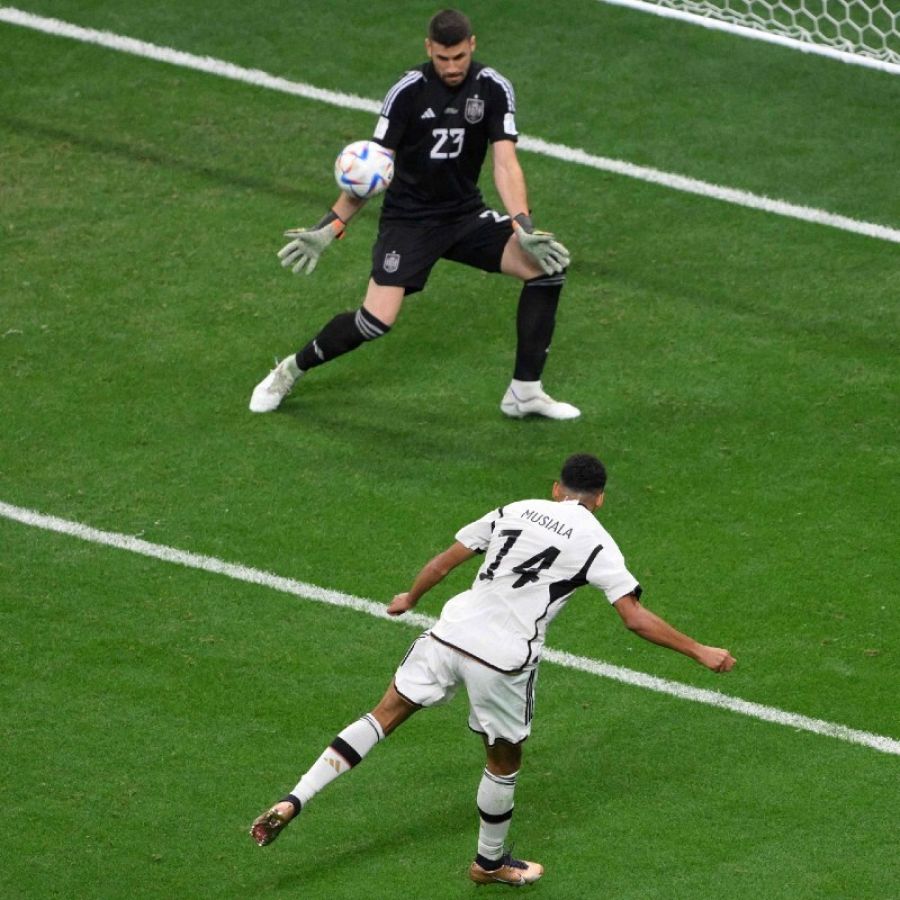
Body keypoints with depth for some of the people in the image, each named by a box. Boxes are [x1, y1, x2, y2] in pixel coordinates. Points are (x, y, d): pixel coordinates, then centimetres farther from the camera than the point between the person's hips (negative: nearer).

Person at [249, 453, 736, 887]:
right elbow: (635, 617, -3)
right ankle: (490, 863, 38)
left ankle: (291, 803, 0)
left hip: (450, 633, 3)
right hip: (504, 659, -3)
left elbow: (444, 561, 18)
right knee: (504, 761, 19)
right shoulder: (595, 542, 2)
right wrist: (699, 652, 5)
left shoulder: (514, 511, 13)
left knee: (383, 717, 10)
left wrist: (410, 598, 37)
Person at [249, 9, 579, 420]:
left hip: (466, 215, 3)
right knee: (377, 320, -19)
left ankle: (525, 392, -6)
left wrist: (524, 227, -29)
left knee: (547, 265, -16)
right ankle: (289, 371, 7)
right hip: (408, 218, -3)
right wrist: (329, 228, -15)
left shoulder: (493, 89, -8)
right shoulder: (409, 91, -14)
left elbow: (504, 162, -14)